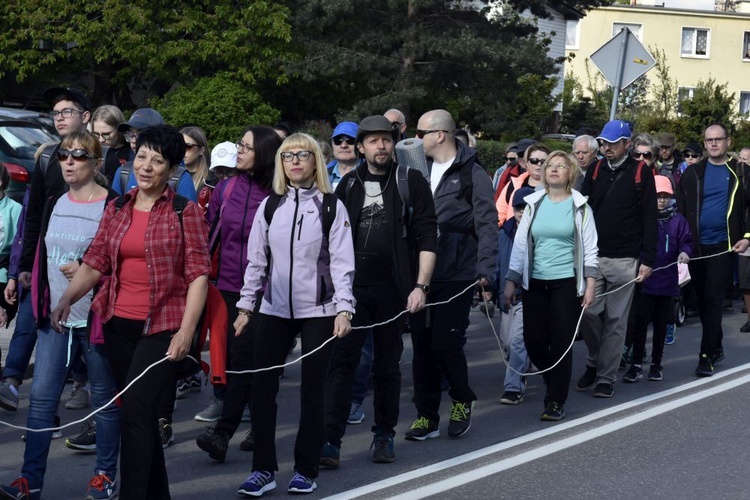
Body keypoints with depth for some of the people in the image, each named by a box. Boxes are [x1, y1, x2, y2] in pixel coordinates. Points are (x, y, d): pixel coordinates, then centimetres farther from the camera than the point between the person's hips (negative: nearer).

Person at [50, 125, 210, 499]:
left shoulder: (185, 211, -4)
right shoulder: (117, 208, 10)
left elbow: (198, 273, -7)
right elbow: (94, 263, 6)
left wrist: (186, 331, -14)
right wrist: (66, 299, -10)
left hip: (162, 326, -5)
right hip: (119, 324, 5)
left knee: (135, 411, -14)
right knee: (142, 414, 12)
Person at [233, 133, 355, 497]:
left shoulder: (332, 206, 0)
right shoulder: (269, 206, 8)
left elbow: (342, 262, -5)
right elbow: (256, 260, 11)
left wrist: (343, 309, -14)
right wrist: (246, 305, 8)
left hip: (318, 311, -2)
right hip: (274, 310, 3)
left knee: (312, 390, 4)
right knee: (261, 387, -2)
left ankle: (306, 470, 15)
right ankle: (263, 469, 7)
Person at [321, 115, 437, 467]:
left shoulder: (411, 182, 0)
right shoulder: (349, 184, 10)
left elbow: (427, 237, -4)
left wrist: (420, 285, -12)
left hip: (393, 290, -2)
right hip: (352, 287, 2)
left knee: (387, 365, 9)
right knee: (342, 360, -5)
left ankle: (384, 435, 22)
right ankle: (330, 440, -7)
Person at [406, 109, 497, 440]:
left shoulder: (472, 174, -4)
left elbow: (487, 225, -7)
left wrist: (485, 271, -15)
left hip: (457, 274, -6)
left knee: (445, 341, -8)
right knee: (422, 344, 5)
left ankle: (462, 400, 17)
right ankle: (426, 415, 14)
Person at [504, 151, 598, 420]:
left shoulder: (579, 205, 2)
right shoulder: (534, 204, 8)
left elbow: (590, 248, 2)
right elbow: (520, 244, 9)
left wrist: (590, 284, -5)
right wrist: (511, 281, 5)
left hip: (566, 282, -3)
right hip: (535, 283, 3)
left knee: (561, 342, -4)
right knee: (533, 341, 0)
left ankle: (556, 401, 7)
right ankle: (554, 381, 27)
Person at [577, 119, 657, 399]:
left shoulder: (640, 172, -2)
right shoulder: (596, 170, 8)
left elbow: (649, 218, -3)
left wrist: (648, 259, -7)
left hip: (624, 260, -3)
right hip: (593, 256, 3)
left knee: (616, 320, 2)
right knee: (589, 313, 0)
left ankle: (606, 378, 9)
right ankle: (594, 363, 22)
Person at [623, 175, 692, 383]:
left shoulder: (677, 220, 3)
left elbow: (686, 241, 6)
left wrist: (684, 252, -14)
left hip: (667, 280, 2)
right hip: (643, 280, -2)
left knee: (660, 323, 11)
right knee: (640, 321, -3)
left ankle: (656, 364, 21)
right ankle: (636, 364, 4)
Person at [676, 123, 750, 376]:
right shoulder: (693, 173, 6)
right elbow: (680, 208, 7)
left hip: (724, 246, -3)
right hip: (696, 246, 3)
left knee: (713, 299, -8)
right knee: (703, 299, 11)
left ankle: (707, 356, -6)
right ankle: (717, 347, 26)